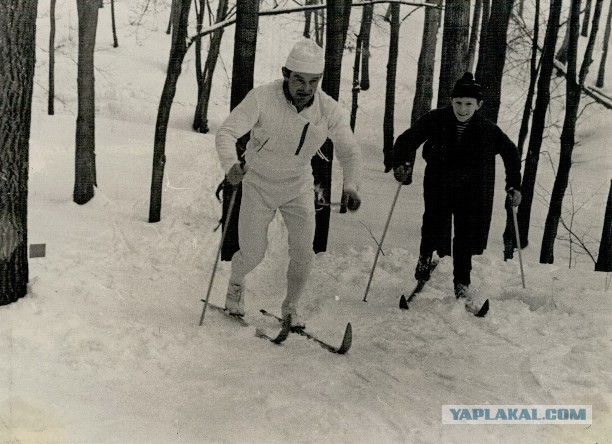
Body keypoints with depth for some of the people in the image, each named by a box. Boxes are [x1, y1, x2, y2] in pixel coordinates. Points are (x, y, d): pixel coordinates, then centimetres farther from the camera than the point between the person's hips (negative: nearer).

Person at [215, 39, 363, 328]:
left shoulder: (329, 110, -18)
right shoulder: (262, 98, -26)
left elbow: (349, 150, -7)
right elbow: (226, 132, -28)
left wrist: (351, 187, -24)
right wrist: (231, 165, -48)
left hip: (299, 187, 2)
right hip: (259, 185, -2)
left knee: (303, 255, -4)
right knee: (252, 255, -1)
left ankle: (290, 307, 22)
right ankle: (235, 283, 35)